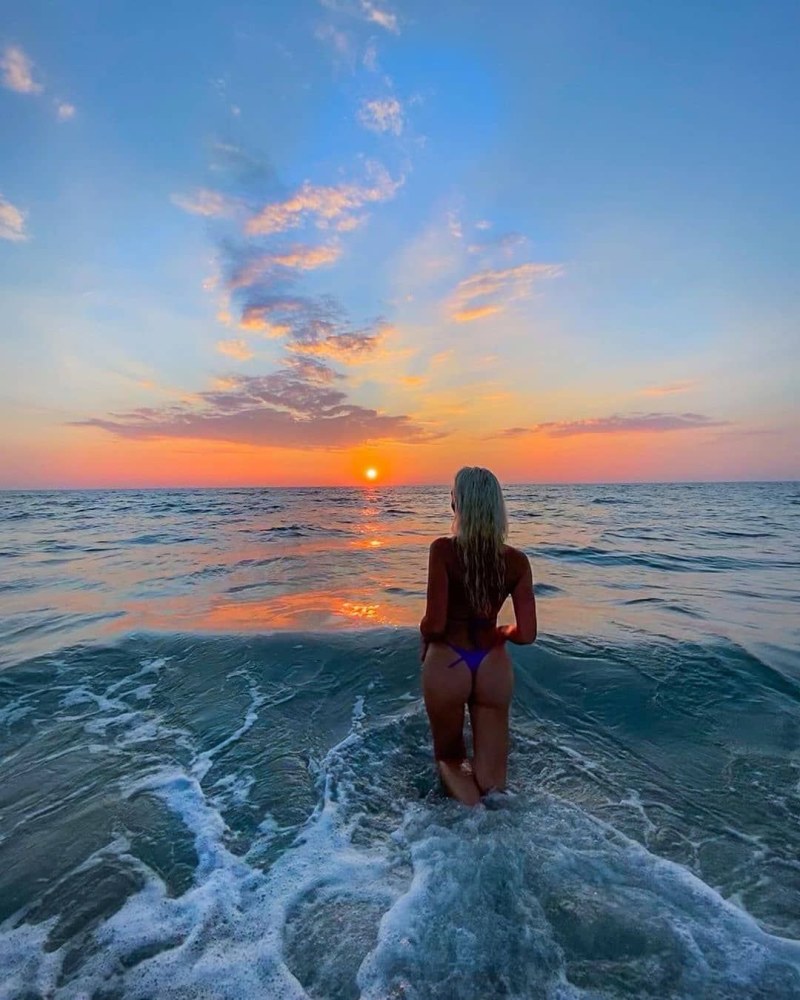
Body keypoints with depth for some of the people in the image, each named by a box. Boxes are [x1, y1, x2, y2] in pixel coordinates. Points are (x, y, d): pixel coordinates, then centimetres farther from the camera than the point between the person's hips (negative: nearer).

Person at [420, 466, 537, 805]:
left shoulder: (443, 550, -17)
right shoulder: (517, 560, -6)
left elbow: (434, 625, -19)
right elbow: (526, 634, -6)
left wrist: (423, 638, 3)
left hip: (447, 664, -2)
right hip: (493, 667, 3)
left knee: (451, 762, 22)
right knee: (492, 785, 22)